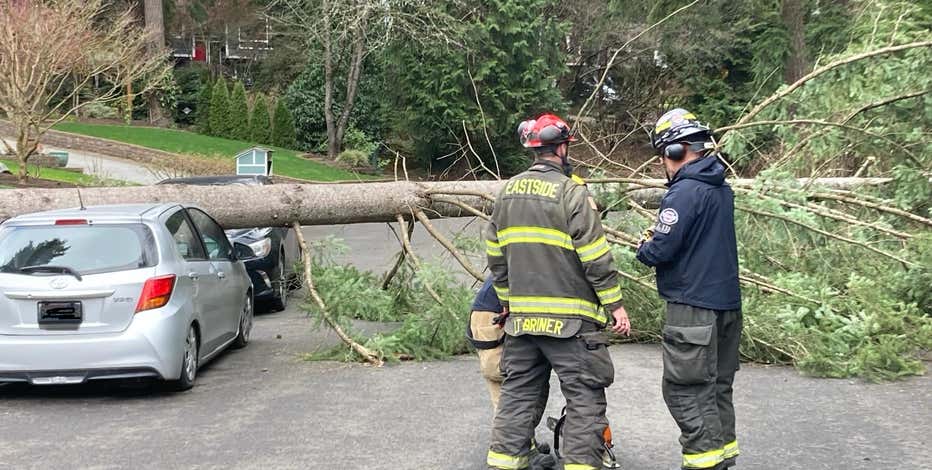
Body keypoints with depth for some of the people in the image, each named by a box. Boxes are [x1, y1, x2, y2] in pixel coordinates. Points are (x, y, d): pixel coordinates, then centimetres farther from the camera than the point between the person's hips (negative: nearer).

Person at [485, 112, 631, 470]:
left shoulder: (508, 191, 8)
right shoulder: (571, 192, -11)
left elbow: (495, 253, 14)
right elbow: (595, 256, -13)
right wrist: (615, 304, -5)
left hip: (521, 318, 6)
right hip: (569, 319, -6)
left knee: (517, 393, 14)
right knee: (584, 397, 2)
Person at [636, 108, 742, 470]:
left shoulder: (684, 192, -18)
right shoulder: (722, 189, 10)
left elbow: (659, 251, -19)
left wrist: (644, 247, 2)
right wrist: (661, 236, 11)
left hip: (693, 307, -9)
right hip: (728, 303, 9)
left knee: (686, 390, -2)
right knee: (718, 385, 17)